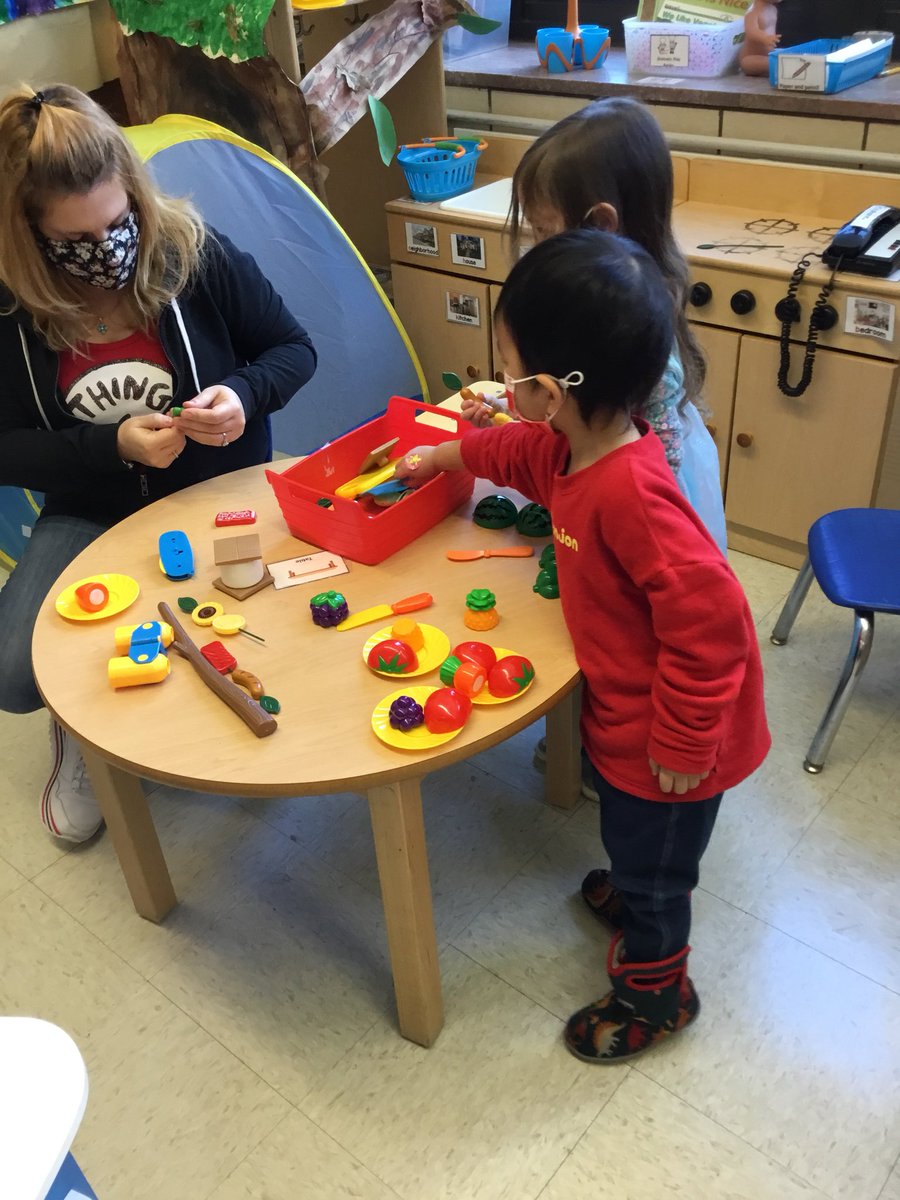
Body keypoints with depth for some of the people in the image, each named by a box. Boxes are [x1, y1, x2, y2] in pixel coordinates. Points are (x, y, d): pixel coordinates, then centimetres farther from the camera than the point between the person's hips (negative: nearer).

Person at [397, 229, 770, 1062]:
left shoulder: (629, 494, -39)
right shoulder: (581, 444, -8)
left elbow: (709, 619, -37)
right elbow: (523, 450, 16)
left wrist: (682, 742, -27)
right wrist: (446, 454, 30)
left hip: (662, 739, -8)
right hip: (624, 710, 9)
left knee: (649, 861, 17)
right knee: (631, 840, 34)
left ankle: (654, 989, 43)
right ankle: (636, 897, 63)